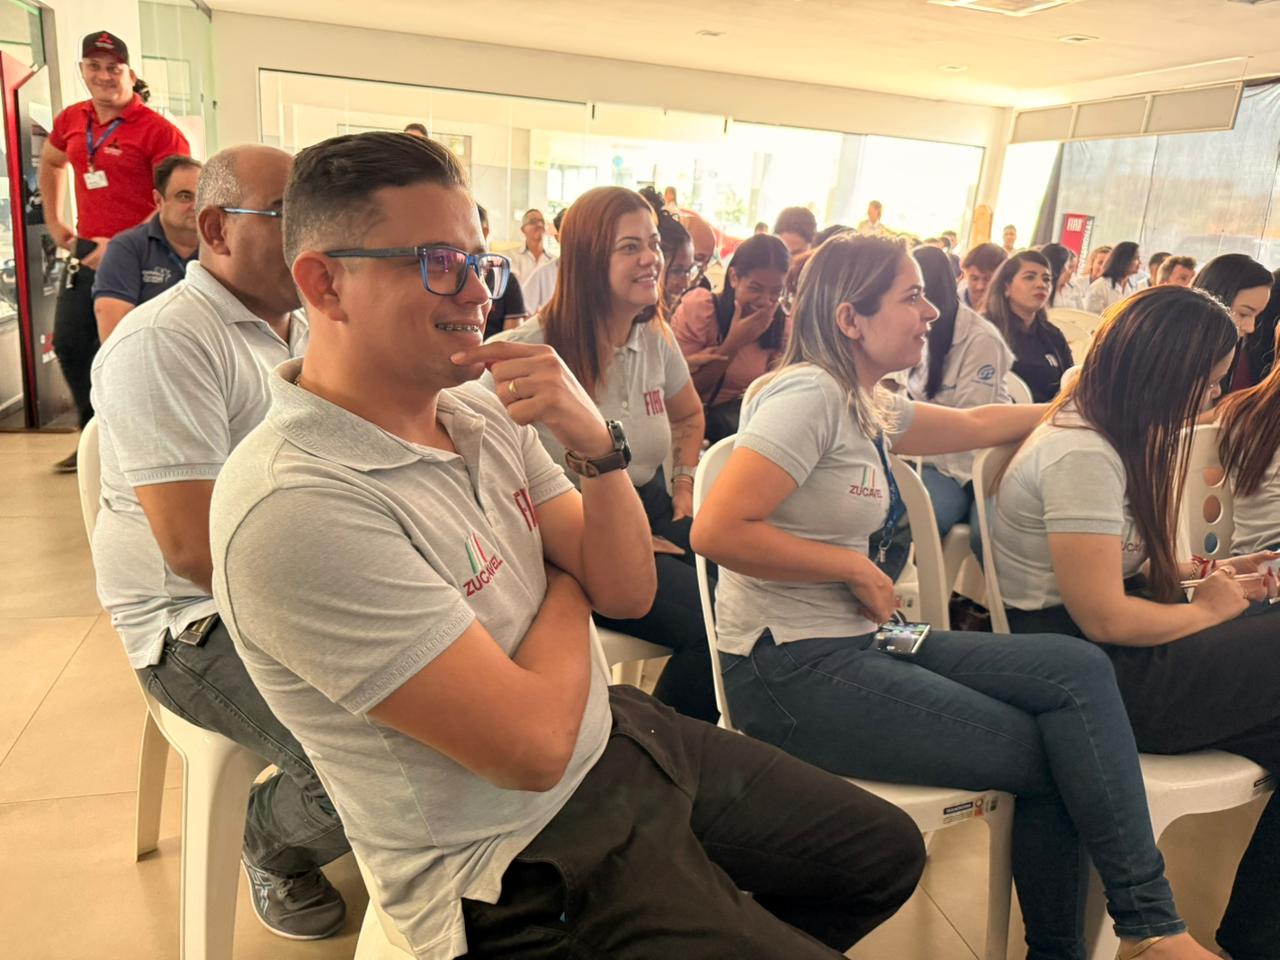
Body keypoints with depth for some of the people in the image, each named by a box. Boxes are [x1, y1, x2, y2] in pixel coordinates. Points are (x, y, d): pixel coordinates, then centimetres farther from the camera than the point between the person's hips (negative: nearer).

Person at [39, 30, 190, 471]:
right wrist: (54, 221, 19)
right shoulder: (71, 120, 9)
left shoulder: (157, 130, -13)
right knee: (68, 344, 11)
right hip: (85, 251, 7)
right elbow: (50, 163, 29)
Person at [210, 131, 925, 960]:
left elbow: (627, 592, -2)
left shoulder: (484, 411, -2)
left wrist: (598, 444, -18)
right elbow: (533, 746, -26)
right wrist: (569, 587, -8)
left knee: (889, 854, 17)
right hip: (525, 869, -7)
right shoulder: (294, 509, -26)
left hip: (621, 735, 7)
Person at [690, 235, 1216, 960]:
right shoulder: (810, 394, -17)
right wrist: (856, 566, -16)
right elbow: (717, 531, -25)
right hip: (792, 671, -8)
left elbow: (975, 425, 27)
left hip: (857, 644, 8)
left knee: (1077, 668, -3)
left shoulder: (868, 406, 12)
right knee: (1051, 754, -5)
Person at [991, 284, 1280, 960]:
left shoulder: (1102, 432, 10)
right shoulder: (1084, 456, -21)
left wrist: (1202, 570, 12)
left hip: (1102, 651, 9)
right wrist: (1209, 610, -7)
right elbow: (1104, 618, -23)